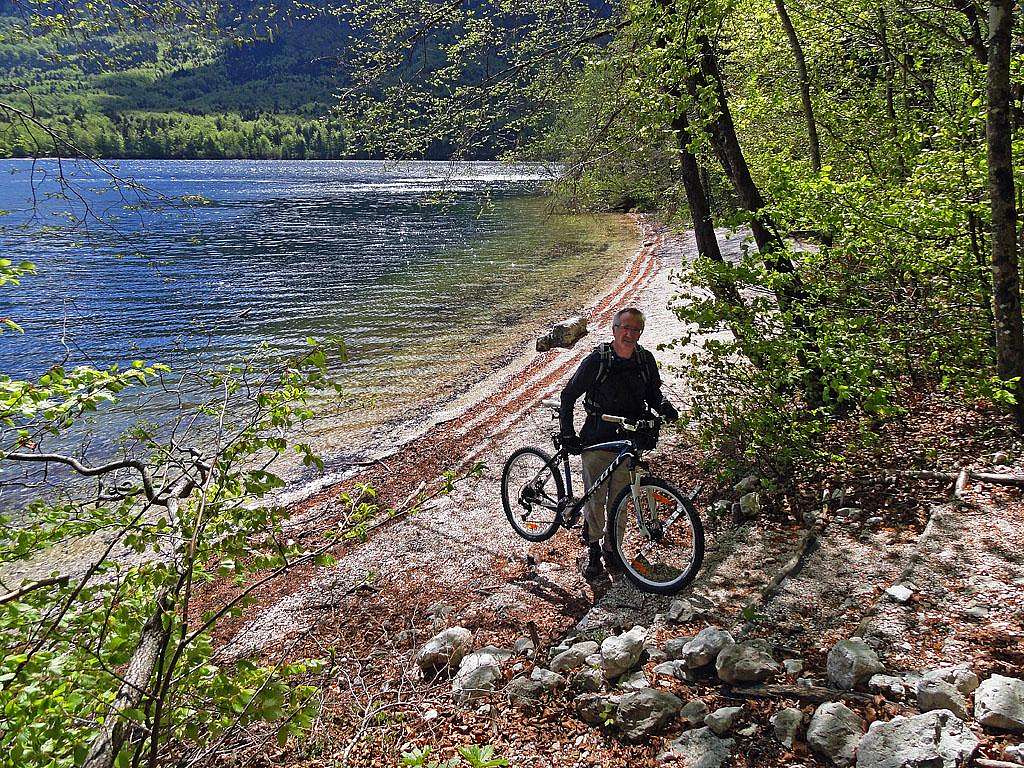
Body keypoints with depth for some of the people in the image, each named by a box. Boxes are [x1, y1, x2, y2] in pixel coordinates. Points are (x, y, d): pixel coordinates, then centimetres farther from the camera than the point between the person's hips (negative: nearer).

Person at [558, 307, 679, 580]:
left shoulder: (645, 360, -2)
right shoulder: (597, 360, -14)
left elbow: (653, 391, 15)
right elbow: (569, 395, -6)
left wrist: (664, 407, -8)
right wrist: (567, 434, -10)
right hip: (597, 441, -3)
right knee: (596, 498, 3)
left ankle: (611, 549, 27)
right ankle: (593, 548, 24)